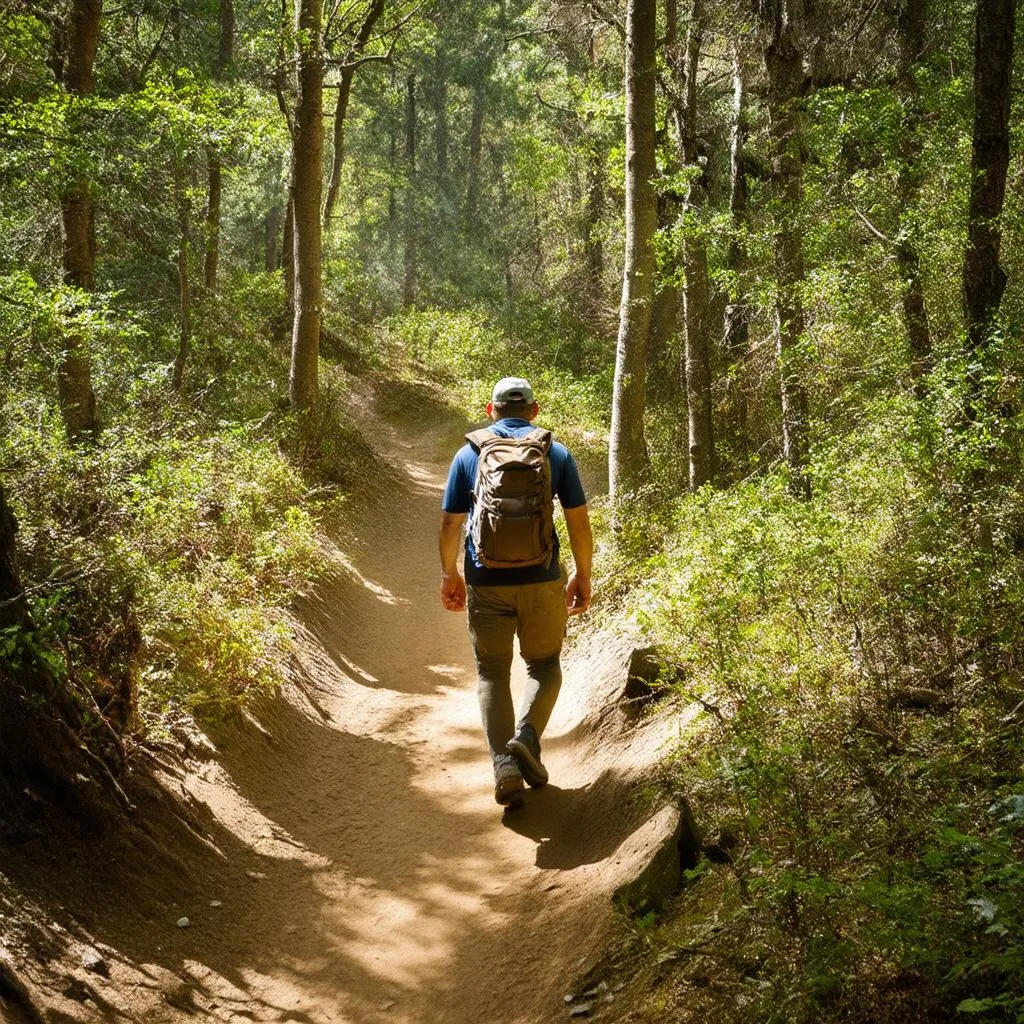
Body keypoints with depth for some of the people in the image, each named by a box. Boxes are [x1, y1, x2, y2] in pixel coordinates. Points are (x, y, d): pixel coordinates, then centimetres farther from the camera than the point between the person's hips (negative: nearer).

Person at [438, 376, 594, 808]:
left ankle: (506, 767, -2)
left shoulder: (469, 453, 3)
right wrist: (583, 576, 13)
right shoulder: (557, 453, 3)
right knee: (544, 665, 17)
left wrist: (449, 574, 17)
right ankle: (527, 735, -8)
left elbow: (449, 523, 4)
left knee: (492, 672, 11)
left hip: (486, 582, 0)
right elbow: (579, 522, 2)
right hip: (542, 579, 0)